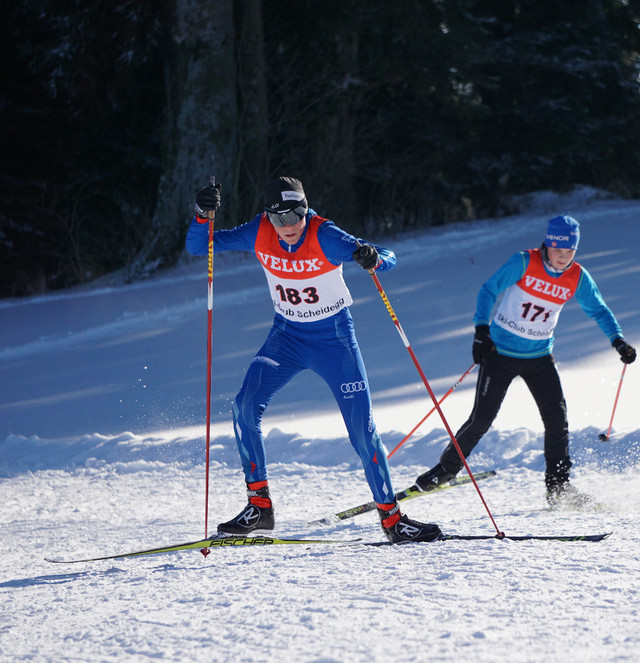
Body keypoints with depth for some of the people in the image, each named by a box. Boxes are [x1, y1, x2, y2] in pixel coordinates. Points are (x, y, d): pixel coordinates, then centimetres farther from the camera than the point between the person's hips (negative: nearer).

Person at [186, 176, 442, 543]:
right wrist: (203, 216, -28)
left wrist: (372, 257, -51)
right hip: (287, 336, 3)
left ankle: (391, 516, 7)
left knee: (362, 427, -7)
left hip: (334, 337, -3)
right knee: (246, 406, -16)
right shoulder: (259, 234, -13)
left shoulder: (325, 237, -23)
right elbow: (198, 246, -9)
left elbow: (388, 259, -28)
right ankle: (260, 506, -6)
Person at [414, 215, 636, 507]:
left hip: (539, 357, 3)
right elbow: (488, 290, -11)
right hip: (500, 352, -3)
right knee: (481, 419, -6)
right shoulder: (524, 263, -15)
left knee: (556, 417, -8)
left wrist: (618, 341, -8)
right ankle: (448, 467, 16)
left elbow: (598, 310, 7)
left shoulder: (578, 278, -5)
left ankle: (558, 487, 4)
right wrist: (481, 330, -22)